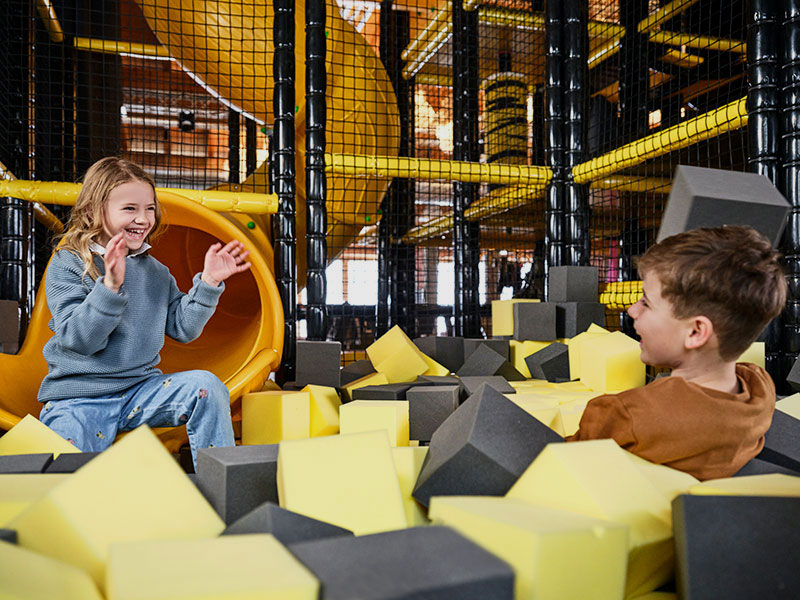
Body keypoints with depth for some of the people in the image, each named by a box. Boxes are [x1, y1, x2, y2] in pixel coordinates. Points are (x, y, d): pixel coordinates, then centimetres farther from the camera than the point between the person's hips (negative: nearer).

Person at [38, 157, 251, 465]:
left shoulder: (155, 271, 8)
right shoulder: (67, 265, -7)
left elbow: (183, 328, 5)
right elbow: (78, 339, -18)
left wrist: (208, 282, -6)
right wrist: (111, 286, -31)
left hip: (141, 388, 4)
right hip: (76, 398, -4)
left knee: (205, 385, -20)